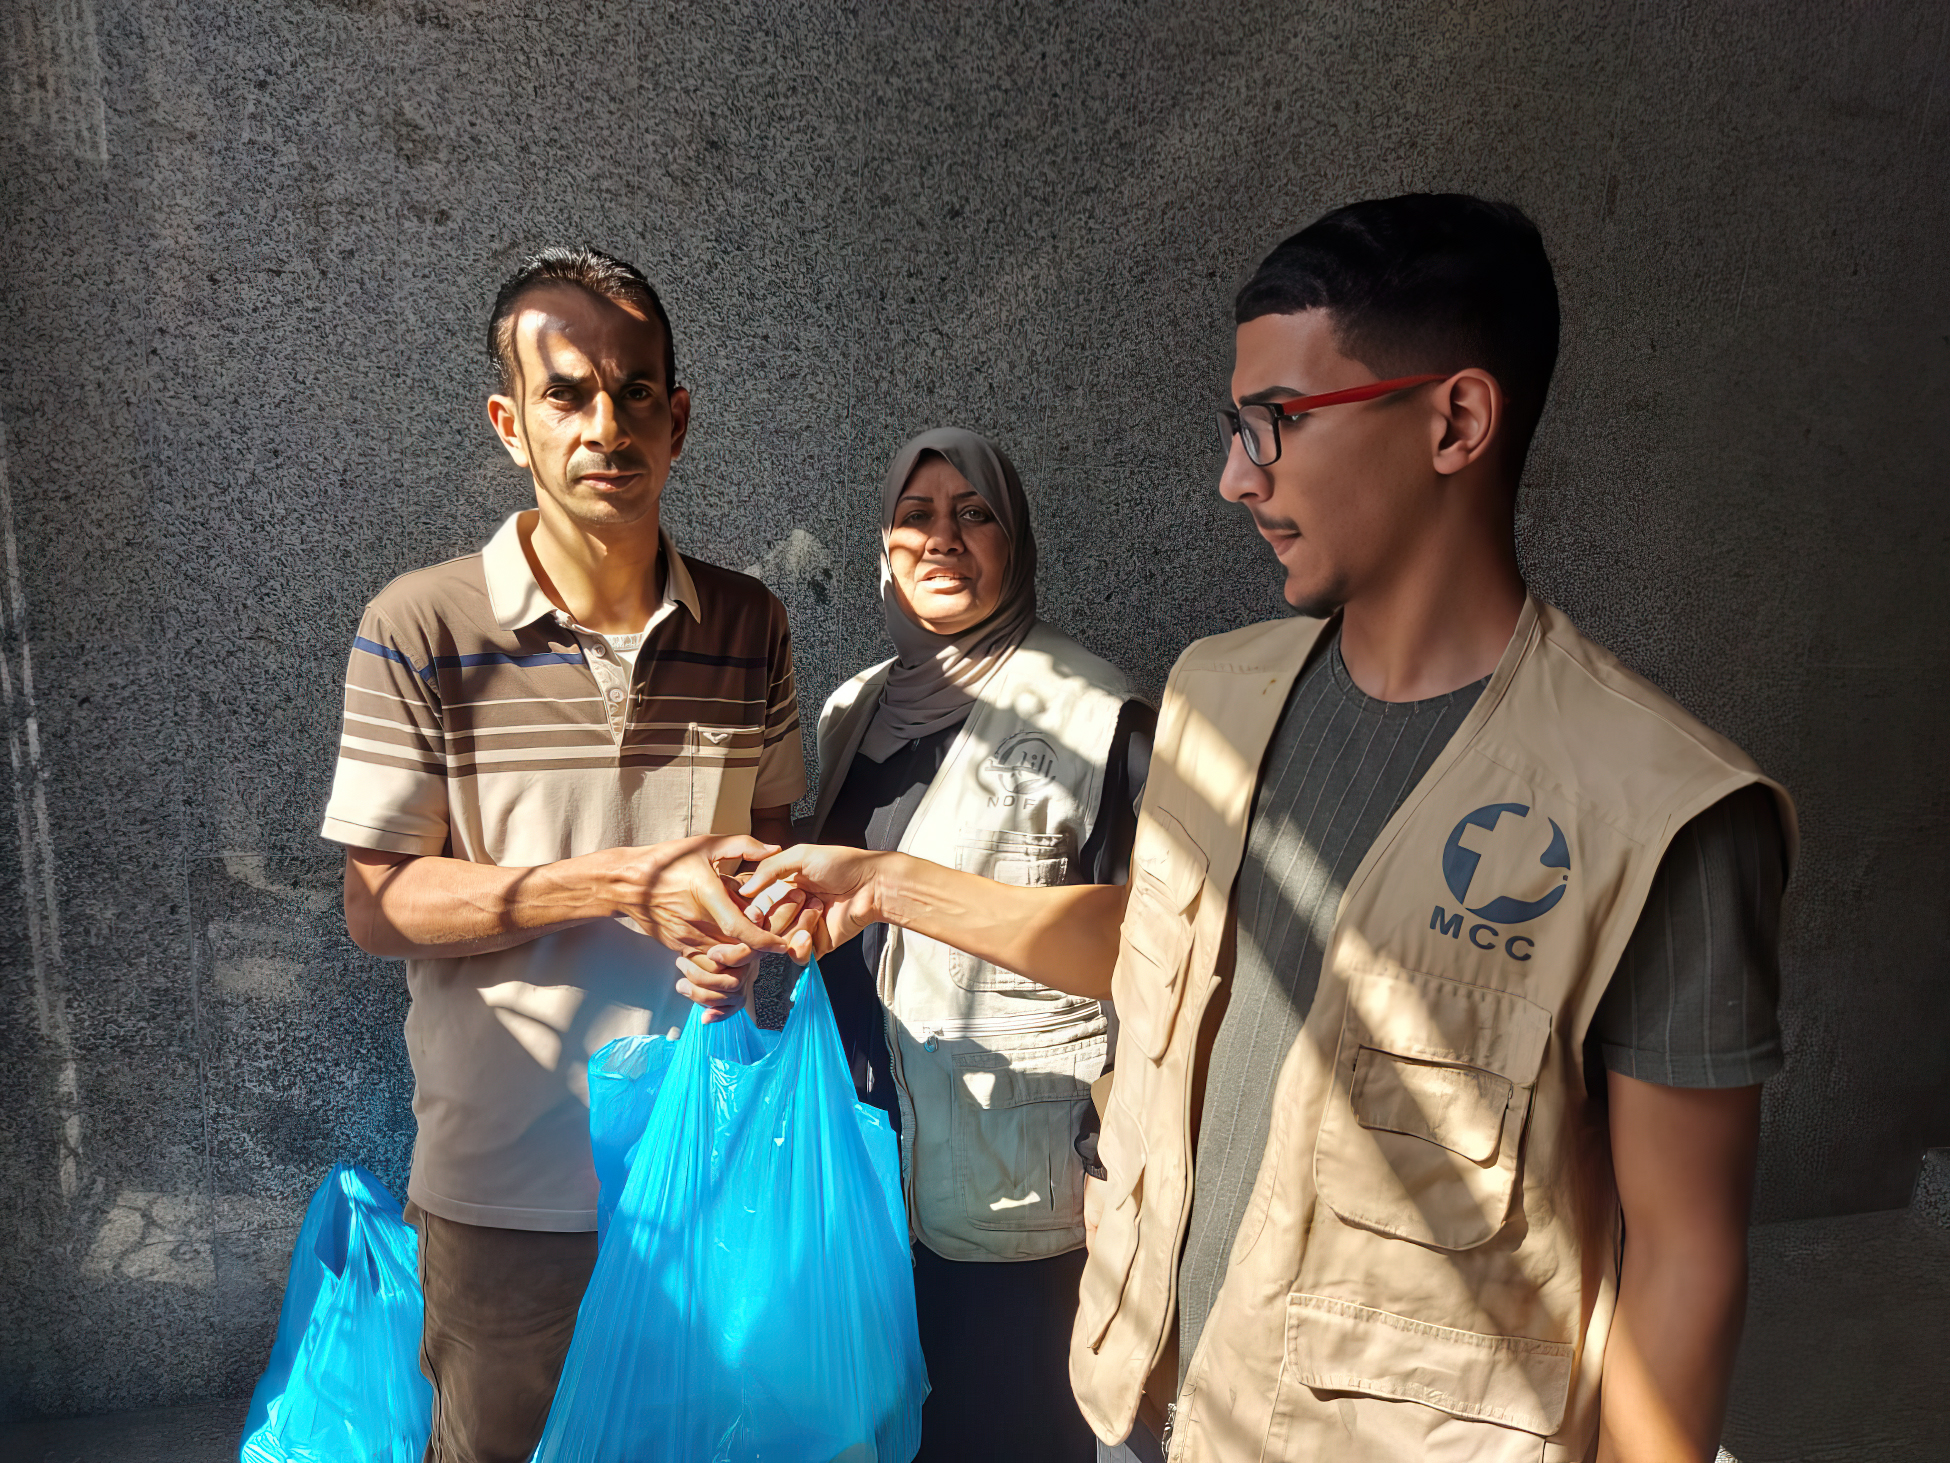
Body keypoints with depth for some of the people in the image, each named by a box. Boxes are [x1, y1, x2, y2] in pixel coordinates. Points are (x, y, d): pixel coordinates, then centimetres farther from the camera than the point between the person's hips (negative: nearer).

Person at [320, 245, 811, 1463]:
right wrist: (619, 884, -22)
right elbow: (379, 904, -11)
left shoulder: (751, 626, -1)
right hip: (506, 1189, -2)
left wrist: (753, 895, -13)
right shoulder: (420, 629, -11)